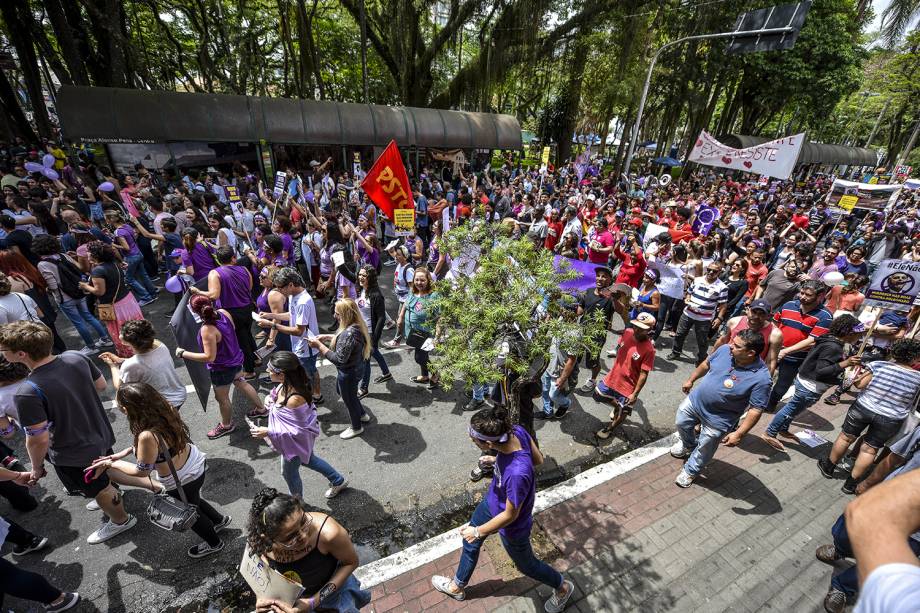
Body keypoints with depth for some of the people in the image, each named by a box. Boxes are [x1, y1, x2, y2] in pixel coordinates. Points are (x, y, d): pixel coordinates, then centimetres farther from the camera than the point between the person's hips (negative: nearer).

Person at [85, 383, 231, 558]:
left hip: (183, 483, -6)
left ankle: (214, 544, 50)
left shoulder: (147, 436, -38)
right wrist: (126, 451, 2)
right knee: (192, 502, 35)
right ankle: (220, 519, 58)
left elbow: (142, 471, -19)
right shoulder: (163, 411, -16)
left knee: (189, 513, 25)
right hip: (197, 464, 7)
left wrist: (111, 463, -7)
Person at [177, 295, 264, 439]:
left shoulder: (207, 330, -35)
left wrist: (183, 353, -23)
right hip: (236, 360, 8)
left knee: (222, 398, 18)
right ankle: (261, 408, 48)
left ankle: (226, 425, 43)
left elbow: (210, 357, -30)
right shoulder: (223, 312, -14)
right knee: (241, 383, 32)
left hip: (222, 369, -8)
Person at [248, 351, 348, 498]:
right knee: (308, 460, 31)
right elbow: (275, 395, 8)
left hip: (296, 442, -8)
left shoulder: (294, 399, -41)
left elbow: (297, 431, -31)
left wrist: (268, 432, -30)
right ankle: (338, 481, 52)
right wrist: (270, 399, -12)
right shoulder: (285, 385, -16)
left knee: (289, 472, 21)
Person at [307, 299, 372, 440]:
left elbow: (339, 359, -31)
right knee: (341, 390, 32)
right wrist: (327, 337, 4)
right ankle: (362, 414, 49)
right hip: (355, 368, 9)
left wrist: (319, 345, -27)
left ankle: (356, 428, 43)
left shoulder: (349, 333, -36)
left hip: (349, 373, -9)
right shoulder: (356, 326, -7)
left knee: (349, 399, 16)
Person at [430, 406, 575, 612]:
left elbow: (510, 515, -27)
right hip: (491, 501, 7)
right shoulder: (516, 431, -28)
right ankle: (457, 586, 58)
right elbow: (538, 459, -8)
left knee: (525, 564, 25)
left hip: (512, 528, -7)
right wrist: (498, 461, -2)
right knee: (469, 542, 28)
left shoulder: (517, 474, -46)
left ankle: (563, 587, 55)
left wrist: (478, 531, -12)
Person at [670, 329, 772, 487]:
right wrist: (691, 380, 14)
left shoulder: (761, 378, -31)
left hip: (717, 420, -5)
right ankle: (688, 445, 59)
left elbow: (755, 409, -24)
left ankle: (690, 471, 44)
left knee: (704, 449, 16)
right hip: (695, 400, 5)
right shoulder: (725, 350, -17)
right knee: (682, 423, 26)